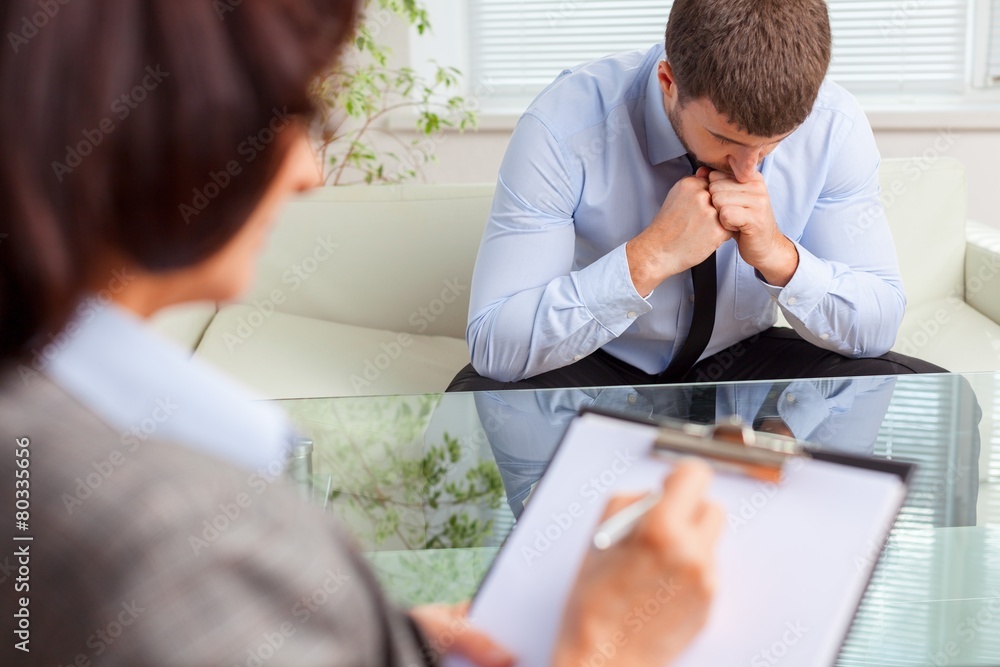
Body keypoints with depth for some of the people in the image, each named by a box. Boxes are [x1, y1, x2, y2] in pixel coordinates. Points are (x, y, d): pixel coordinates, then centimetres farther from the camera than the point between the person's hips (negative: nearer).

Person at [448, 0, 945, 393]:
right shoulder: (562, 127, -26)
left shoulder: (834, 125, -16)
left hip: (745, 362, 3)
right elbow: (494, 346, -27)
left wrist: (779, 255, -30)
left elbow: (877, 327, -10)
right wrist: (651, 255, -37)